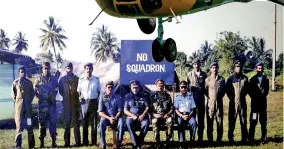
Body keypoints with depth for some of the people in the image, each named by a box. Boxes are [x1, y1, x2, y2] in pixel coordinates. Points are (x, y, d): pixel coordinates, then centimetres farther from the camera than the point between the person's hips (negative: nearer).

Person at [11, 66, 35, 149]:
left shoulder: (29, 82, 7)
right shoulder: (15, 82, 2)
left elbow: (32, 93, 13)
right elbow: (13, 94, 6)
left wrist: (29, 100, 3)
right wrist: (17, 101, 0)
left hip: (28, 106, 2)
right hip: (19, 106, -2)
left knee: (29, 125, 3)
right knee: (19, 125, -2)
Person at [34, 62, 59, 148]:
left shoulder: (54, 79, 8)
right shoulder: (38, 79, 2)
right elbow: (35, 91, 4)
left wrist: (52, 97, 7)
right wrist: (40, 97, 0)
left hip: (52, 103, 1)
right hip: (42, 104, -1)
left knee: (53, 121, 0)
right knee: (42, 122, 2)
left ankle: (54, 141, 5)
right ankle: (42, 141, 8)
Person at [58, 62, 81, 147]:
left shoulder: (77, 79, 7)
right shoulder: (62, 79, 10)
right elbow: (61, 91, 12)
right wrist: (66, 96, 3)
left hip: (75, 103, -1)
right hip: (66, 104, 1)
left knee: (76, 122, 0)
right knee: (67, 122, 2)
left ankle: (77, 142, 2)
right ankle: (67, 142, 6)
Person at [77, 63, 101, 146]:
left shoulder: (96, 79, 5)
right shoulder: (81, 80, 6)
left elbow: (99, 91, 12)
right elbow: (79, 91, 14)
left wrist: (98, 99, 2)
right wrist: (80, 98, 0)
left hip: (94, 102, 0)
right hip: (84, 102, 0)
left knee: (94, 123, 1)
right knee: (85, 123, 3)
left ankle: (94, 141, 7)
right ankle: (85, 142, 8)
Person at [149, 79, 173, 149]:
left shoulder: (167, 95, 15)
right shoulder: (152, 96, 10)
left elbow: (172, 108, 12)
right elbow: (149, 109, 4)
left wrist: (168, 114, -8)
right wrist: (155, 115, -13)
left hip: (166, 116, 1)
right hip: (156, 116, -1)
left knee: (170, 121, -35)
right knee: (154, 121, -37)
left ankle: (167, 141, -27)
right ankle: (158, 142, -30)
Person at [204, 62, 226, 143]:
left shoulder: (222, 79, 10)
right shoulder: (207, 79, 4)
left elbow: (224, 90, 17)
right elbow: (205, 90, 6)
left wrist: (220, 96, 7)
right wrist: (209, 96, -1)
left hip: (219, 102, 2)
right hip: (210, 102, -2)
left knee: (219, 120, 2)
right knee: (209, 120, -1)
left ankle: (219, 138, 9)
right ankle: (210, 138, 5)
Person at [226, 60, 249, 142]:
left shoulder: (245, 78, 9)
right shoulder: (230, 78, 2)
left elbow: (247, 89, 19)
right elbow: (227, 89, 7)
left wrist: (243, 95, 9)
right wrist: (230, 97, -1)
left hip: (242, 101, 2)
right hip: (233, 102, -2)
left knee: (243, 119, 5)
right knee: (232, 120, -1)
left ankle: (244, 137, 12)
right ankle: (230, 137, 4)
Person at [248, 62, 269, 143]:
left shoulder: (266, 79, 9)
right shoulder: (252, 79, 5)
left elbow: (266, 90, 6)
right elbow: (250, 91, 2)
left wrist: (263, 96, -10)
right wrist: (254, 97, -8)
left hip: (263, 102, 2)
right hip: (255, 102, -2)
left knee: (263, 121, 4)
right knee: (253, 121, -4)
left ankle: (263, 138, 10)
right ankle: (251, 138, -1)